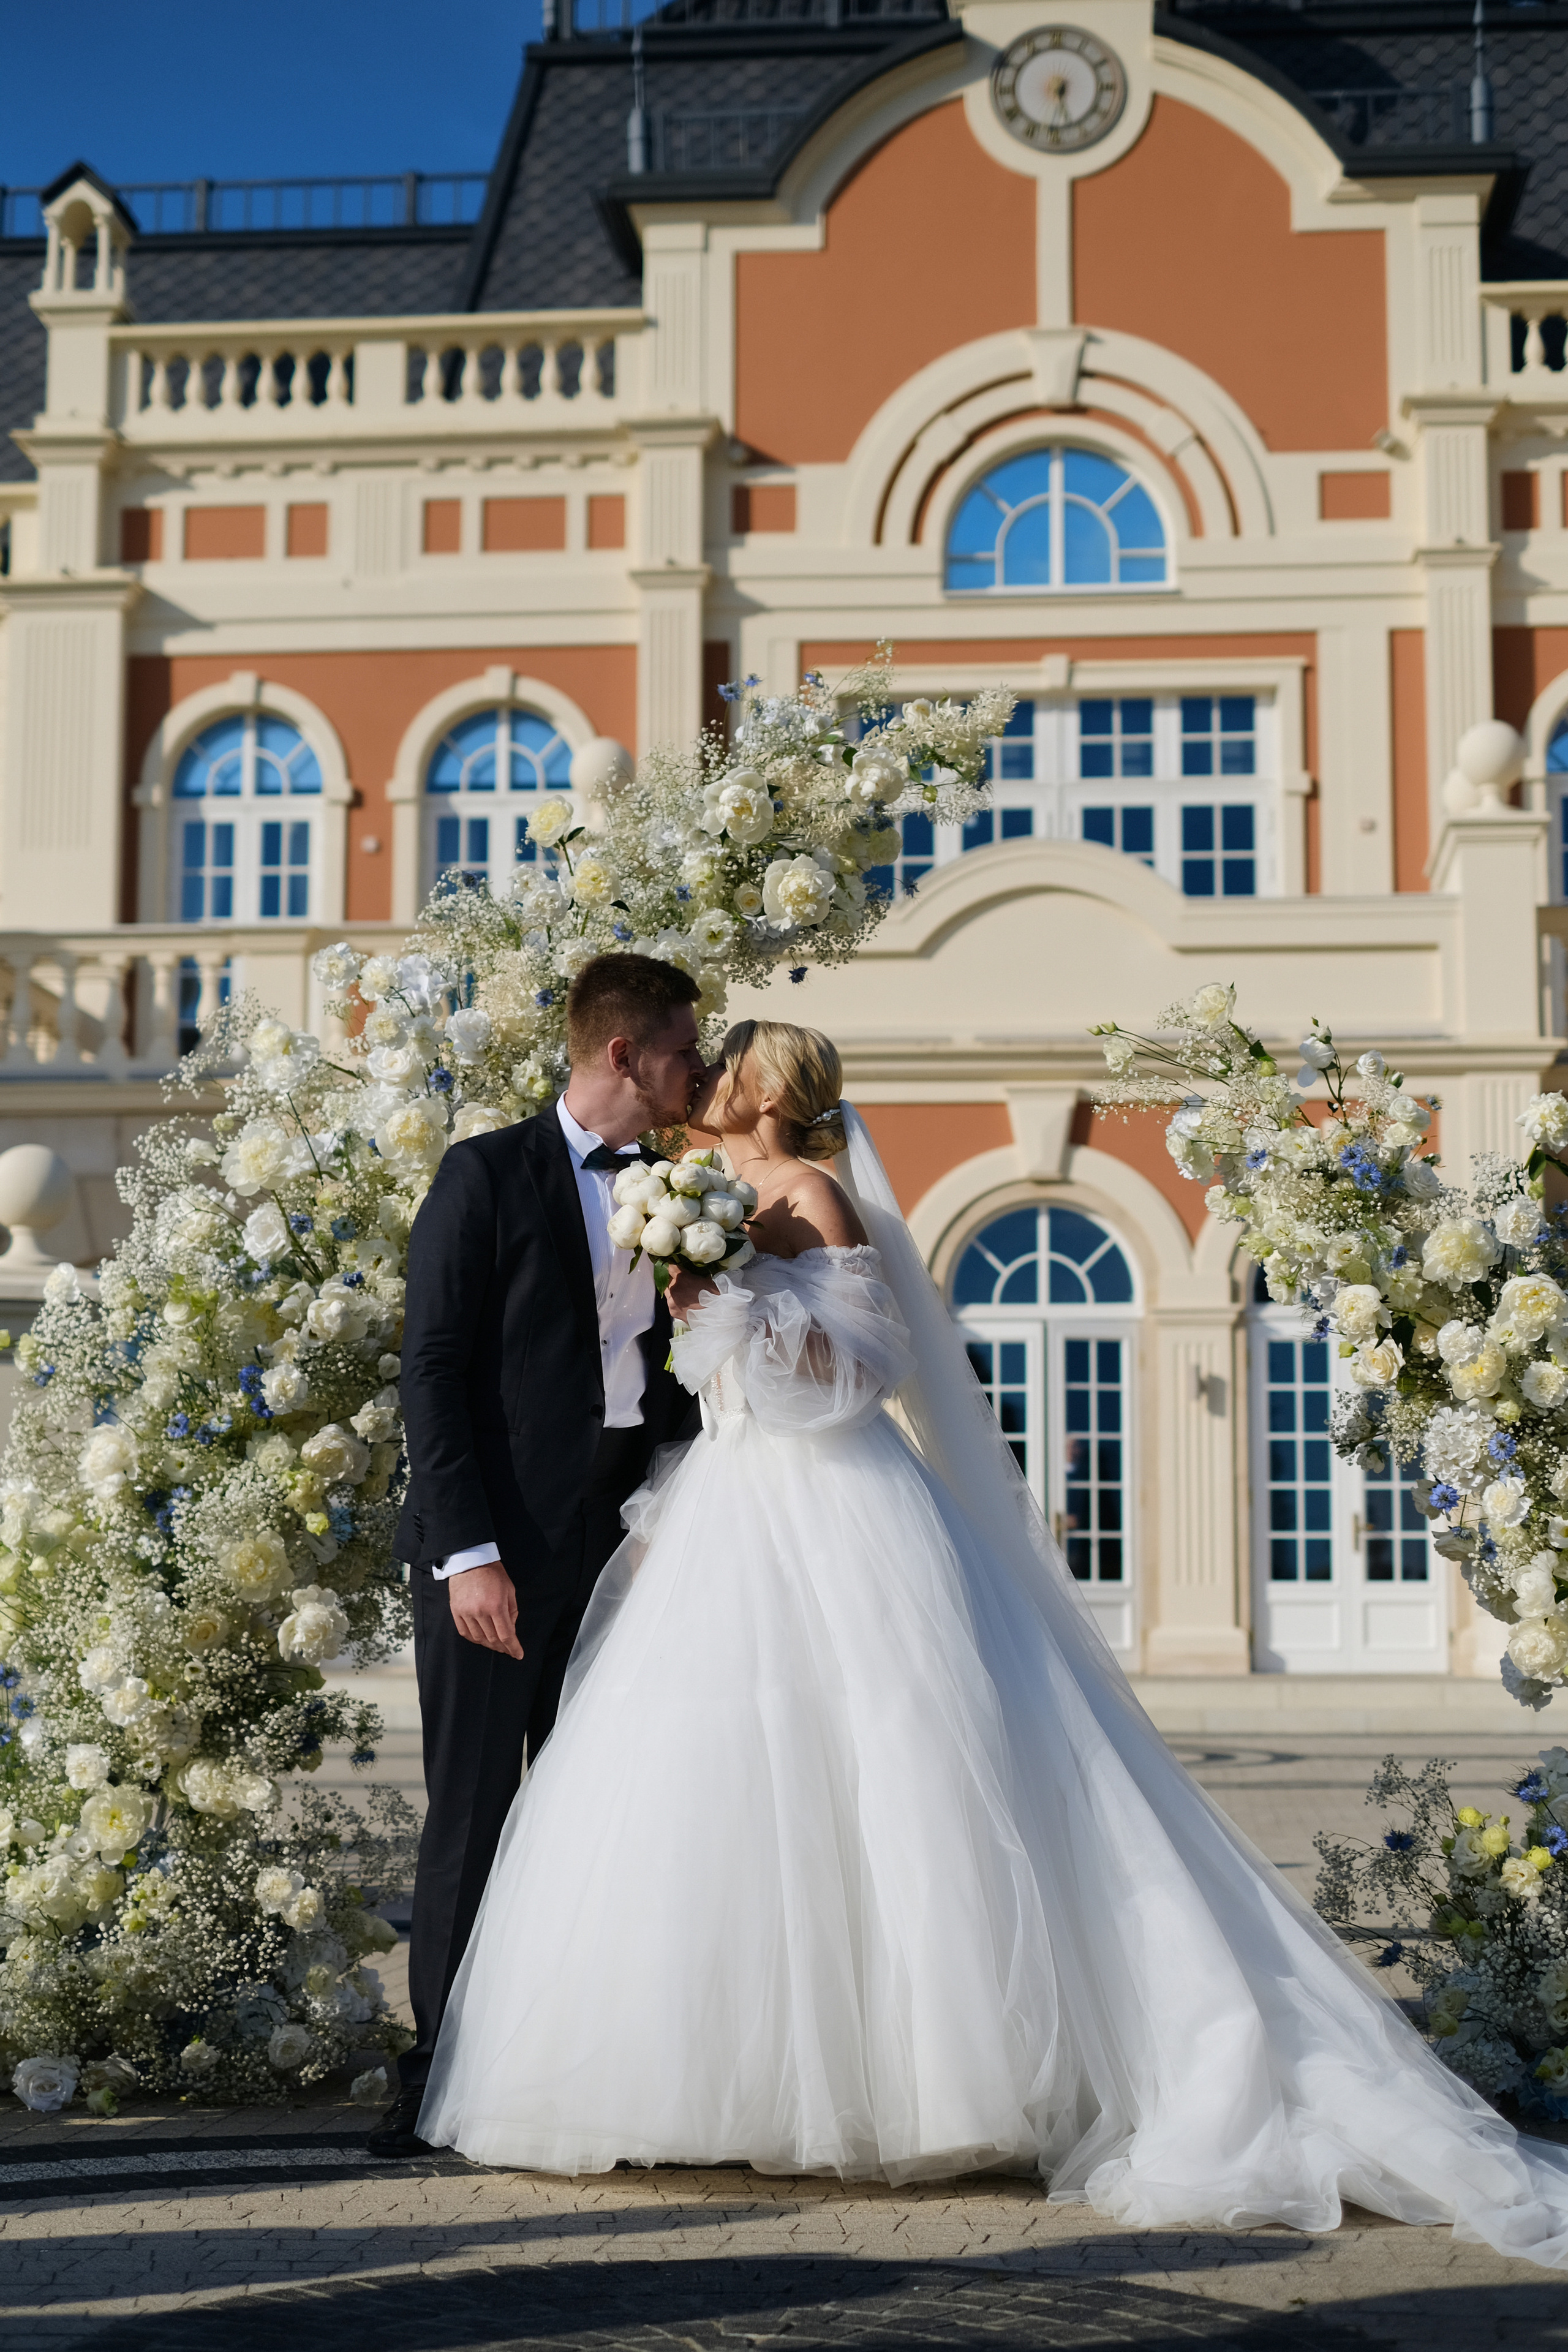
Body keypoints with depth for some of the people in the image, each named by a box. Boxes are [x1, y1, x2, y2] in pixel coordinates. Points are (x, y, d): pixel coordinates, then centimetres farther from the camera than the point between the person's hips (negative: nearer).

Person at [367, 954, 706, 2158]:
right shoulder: (487, 1176, -4)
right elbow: (432, 1372, -9)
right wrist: (467, 1553, -16)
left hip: (623, 1544, 6)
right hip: (501, 1546, -5)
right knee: (473, 1812, 0)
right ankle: (443, 2071, 9)